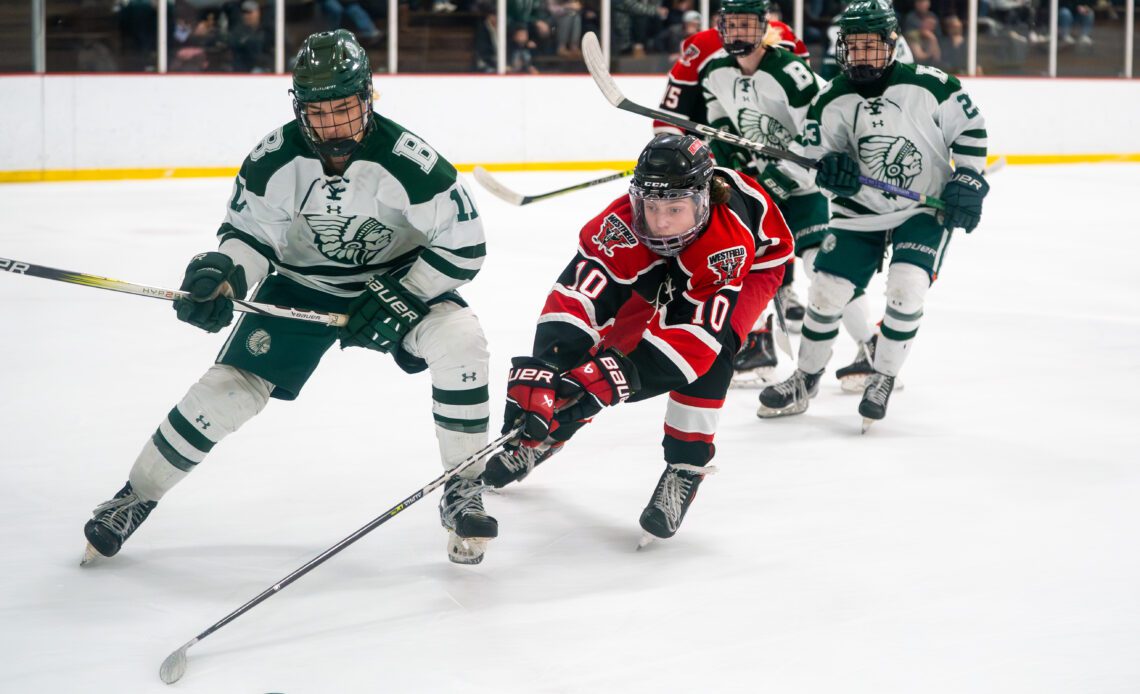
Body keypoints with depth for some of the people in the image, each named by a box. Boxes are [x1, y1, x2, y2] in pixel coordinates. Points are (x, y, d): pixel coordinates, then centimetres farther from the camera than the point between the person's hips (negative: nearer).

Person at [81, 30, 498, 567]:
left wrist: (395, 299, -25)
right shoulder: (274, 161, -20)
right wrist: (224, 273, -30)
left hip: (398, 278, -1)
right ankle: (134, 498, 10)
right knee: (231, 386, -10)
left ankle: (464, 492, -13)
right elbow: (248, 234, -7)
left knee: (459, 338, -29)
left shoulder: (409, 162, -27)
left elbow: (463, 246, -19)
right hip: (301, 284, 1)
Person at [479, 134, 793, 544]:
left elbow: (693, 335, -49)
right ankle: (544, 428, 21)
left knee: (707, 345, -30)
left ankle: (686, 466, -14)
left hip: (754, 264, -3)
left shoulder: (727, 236, -45)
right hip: (656, 266, 4)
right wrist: (541, 371, -60)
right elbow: (575, 296, -45)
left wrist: (615, 374, -59)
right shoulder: (621, 223, -38)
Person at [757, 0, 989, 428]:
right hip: (861, 210, 3)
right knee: (827, 290, -1)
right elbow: (817, 156, -1)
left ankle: (883, 381, 1)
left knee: (907, 289, -19)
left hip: (927, 206, -3)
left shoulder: (929, 85, -17)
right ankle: (805, 380, 19)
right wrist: (831, 170, -23)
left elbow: (970, 128, -5)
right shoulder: (831, 102, -9)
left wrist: (968, 182, -10)